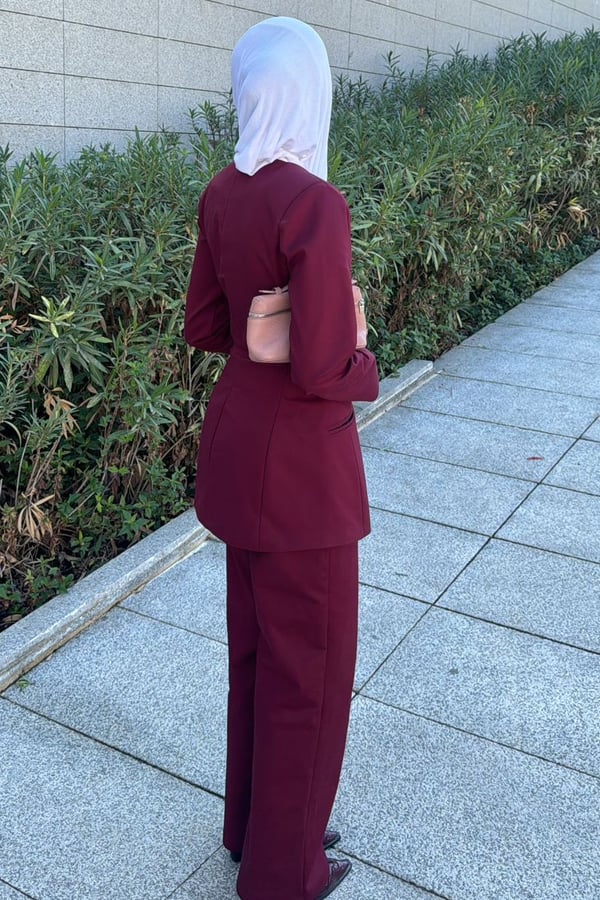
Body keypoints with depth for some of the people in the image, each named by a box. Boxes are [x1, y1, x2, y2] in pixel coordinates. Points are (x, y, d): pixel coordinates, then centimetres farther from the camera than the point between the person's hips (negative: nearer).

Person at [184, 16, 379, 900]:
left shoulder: (223, 193, 2)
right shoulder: (316, 205, -23)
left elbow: (204, 324, 9)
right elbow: (321, 372, -25)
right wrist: (365, 366, -4)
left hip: (238, 444, 9)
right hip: (299, 466, -8)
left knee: (258, 647, 23)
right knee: (308, 668, 11)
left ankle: (255, 821, 44)